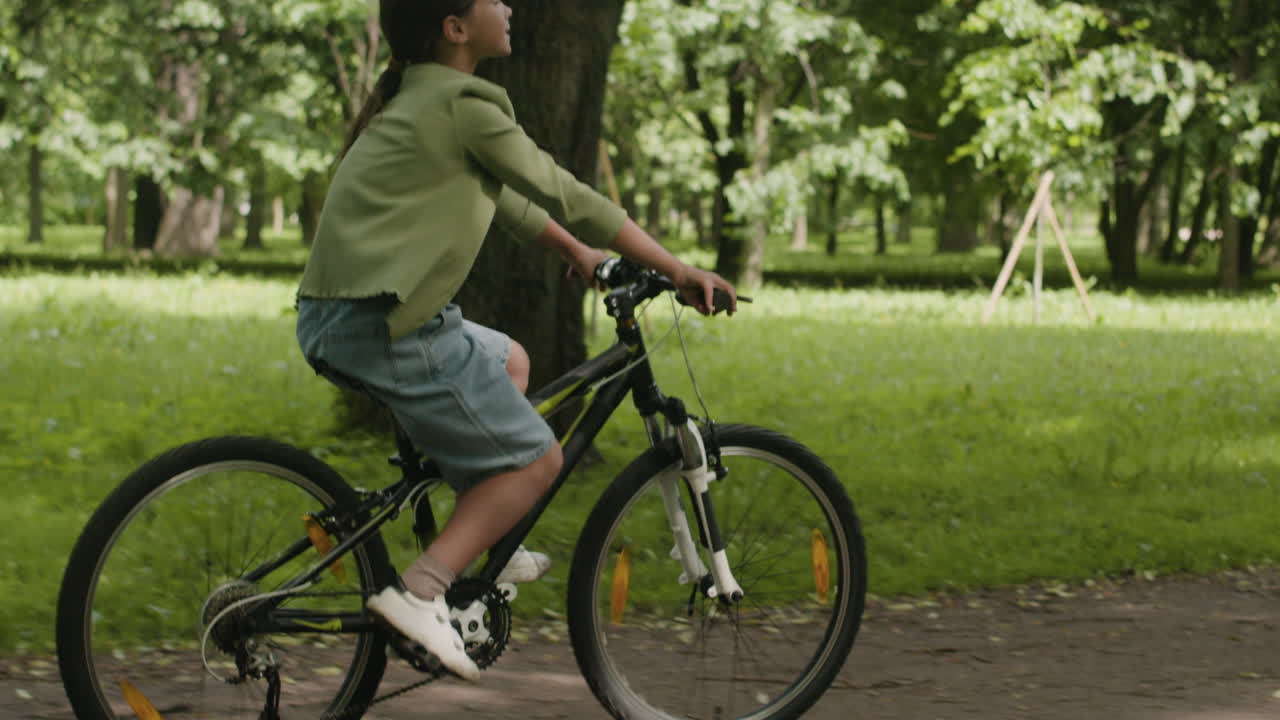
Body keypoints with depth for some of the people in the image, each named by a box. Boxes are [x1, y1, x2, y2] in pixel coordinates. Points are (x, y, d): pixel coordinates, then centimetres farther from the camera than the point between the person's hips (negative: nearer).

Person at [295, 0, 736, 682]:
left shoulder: (418, 99, 18)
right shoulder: (466, 104, -11)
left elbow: (500, 191, 32)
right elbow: (565, 196, -8)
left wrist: (576, 252, 42)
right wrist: (677, 269, -2)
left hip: (335, 317, 10)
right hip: (384, 325, -10)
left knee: (509, 361, 31)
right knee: (537, 459, -1)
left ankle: (480, 550, 30)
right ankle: (421, 592, -12)